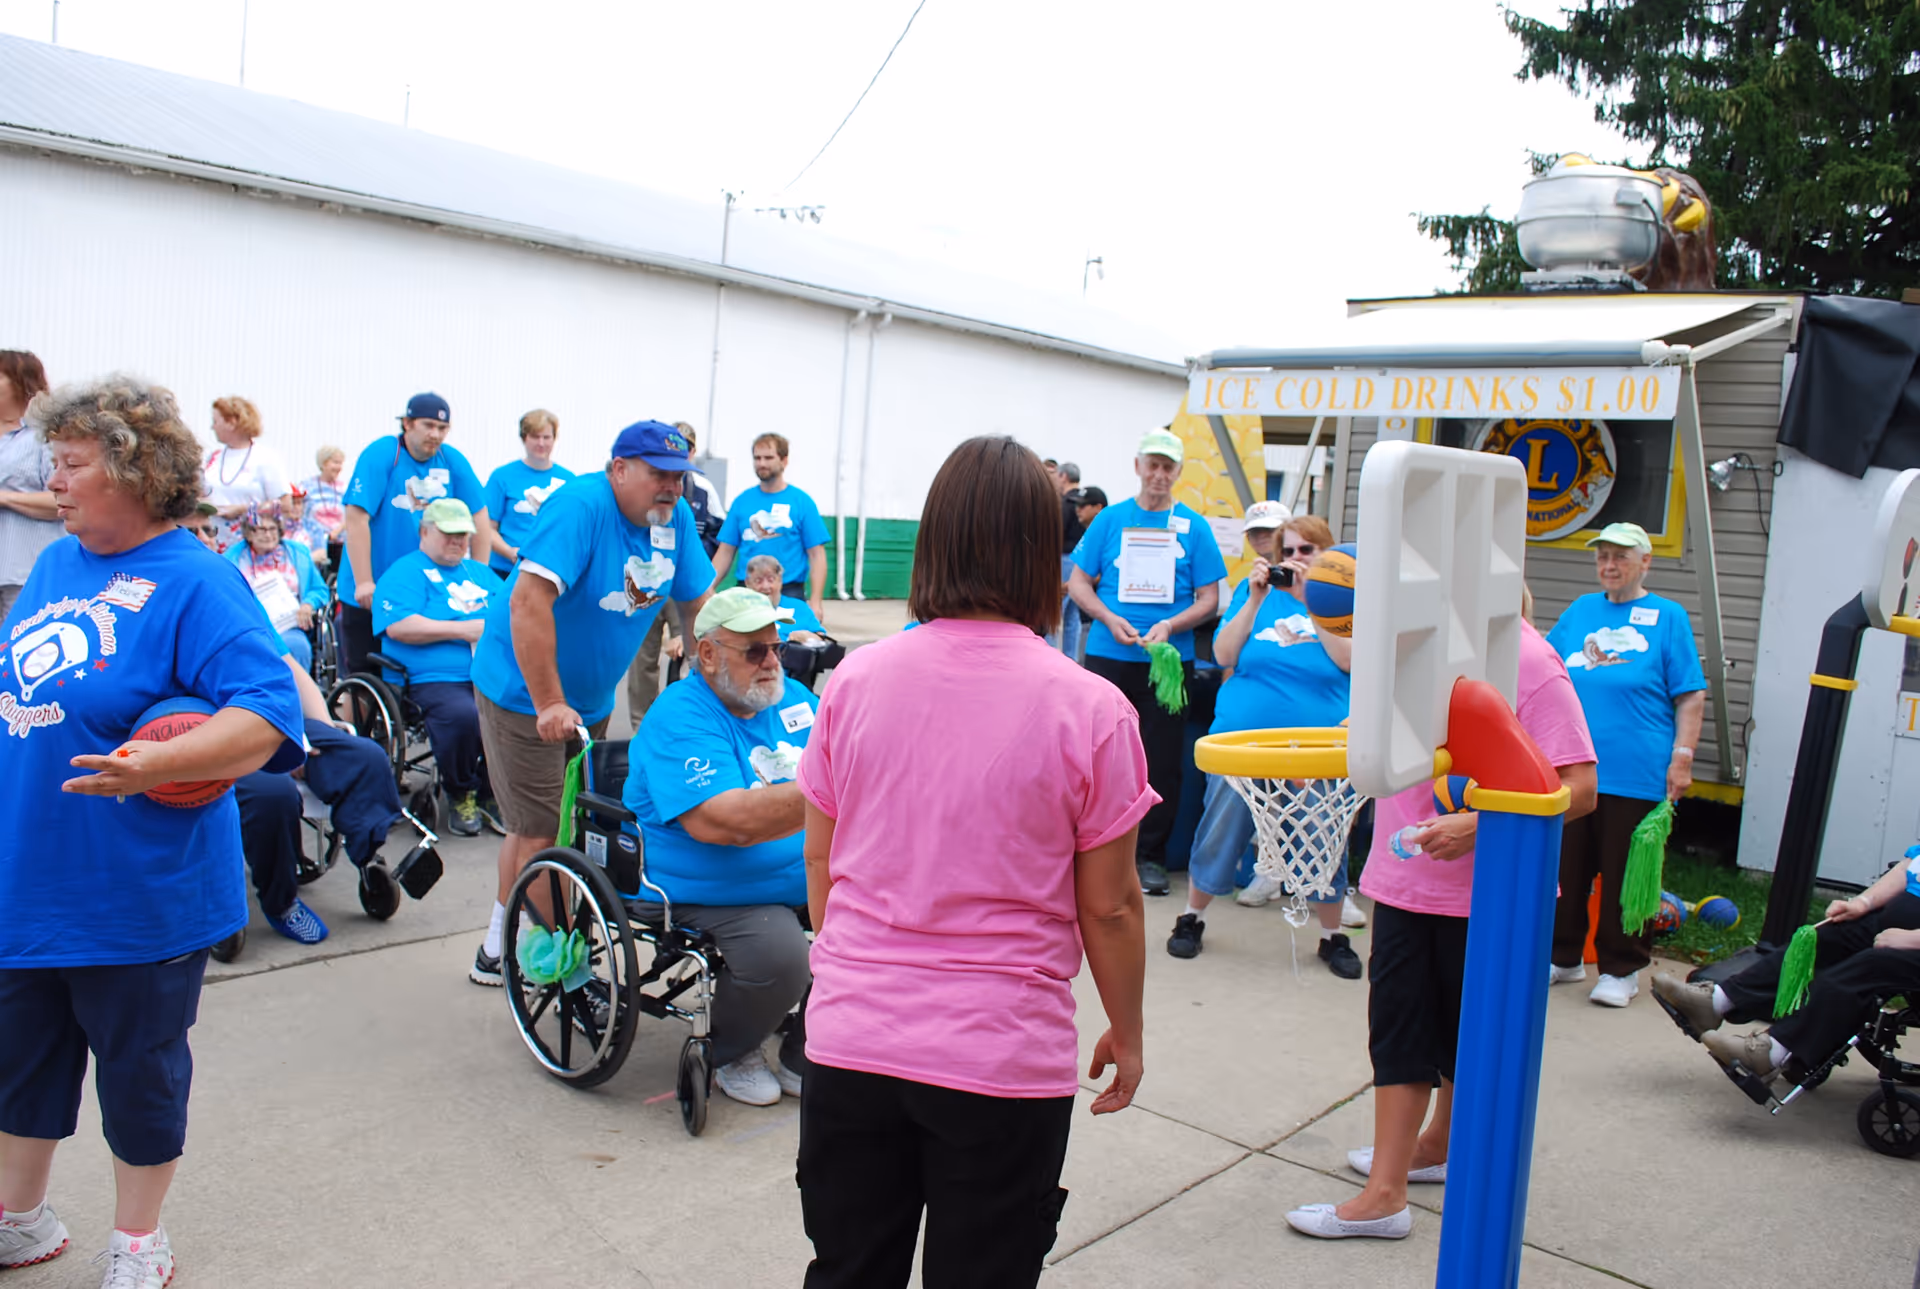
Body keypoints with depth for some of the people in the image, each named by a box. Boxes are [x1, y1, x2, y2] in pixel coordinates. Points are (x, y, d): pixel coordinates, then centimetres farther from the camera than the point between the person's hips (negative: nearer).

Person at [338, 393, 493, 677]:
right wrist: (364, 583, -20)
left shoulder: (452, 461, 1)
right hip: (369, 596, -3)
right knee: (362, 674, 5)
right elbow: (357, 518, -17)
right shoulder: (380, 455, -12)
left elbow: (479, 517, 5)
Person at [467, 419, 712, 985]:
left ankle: (499, 948, 29)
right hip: (525, 693, -8)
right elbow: (528, 602, -31)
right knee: (541, 832, -6)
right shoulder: (580, 507, -23)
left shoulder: (674, 516, -2)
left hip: (592, 699, 8)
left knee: (575, 825, 14)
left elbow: (698, 603, 9)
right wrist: (549, 704, -31)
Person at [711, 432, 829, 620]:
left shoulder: (802, 502, 0)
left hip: (788, 593, -2)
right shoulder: (742, 501, 8)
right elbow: (725, 552, 9)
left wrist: (815, 602, -12)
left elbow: (816, 555, -3)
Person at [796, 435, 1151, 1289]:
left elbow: (819, 859, 5)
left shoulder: (856, 679, -5)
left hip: (849, 1041, 3)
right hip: (1004, 1059, -2)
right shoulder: (1090, 710, -13)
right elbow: (1109, 907, -7)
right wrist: (1126, 1035, 9)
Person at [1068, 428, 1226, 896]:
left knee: (1163, 760, 4)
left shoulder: (1193, 527, 4)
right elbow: (1079, 583, 6)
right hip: (1108, 656, 0)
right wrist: (1110, 620, -11)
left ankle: (1152, 854, 17)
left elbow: (1208, 599, 3)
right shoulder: (1110, 519, 5)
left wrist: (1170, 626, -14)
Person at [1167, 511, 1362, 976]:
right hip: (1242, 737, 1)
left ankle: (1333, 937, 23)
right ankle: (1192, 918, 25)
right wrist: (1256, 598, -9)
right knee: (1220, 831, 6)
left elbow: (1348, 659, -14)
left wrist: (1309, 599, -16)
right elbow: (1224, 655, -1)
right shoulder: (1254, 590, 8)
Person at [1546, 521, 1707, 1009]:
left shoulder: (1668, 617, 2)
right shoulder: (1580, 611, 14)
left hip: (1636, 776, -4)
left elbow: (1691, 696, -2)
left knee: (1626, 877, 3)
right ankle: (1564, 956, 25)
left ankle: (1621, 970, 16)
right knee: (1565, 869, 11)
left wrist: (1682, 758, -10)